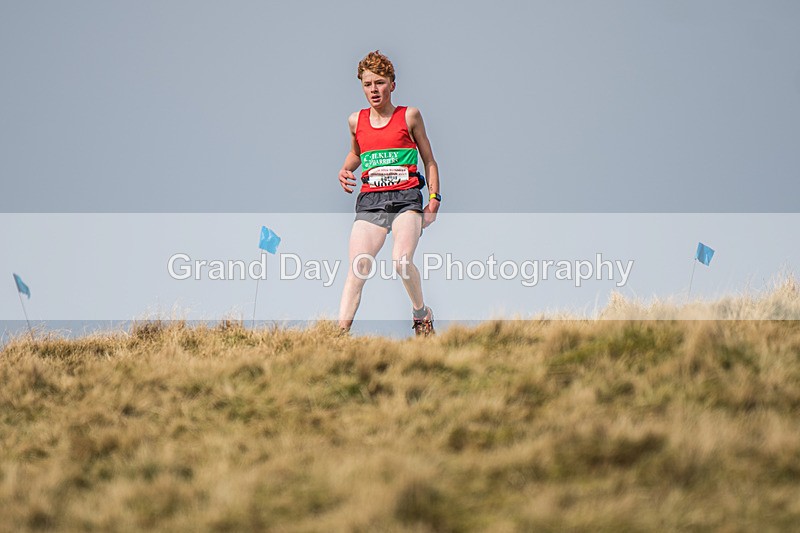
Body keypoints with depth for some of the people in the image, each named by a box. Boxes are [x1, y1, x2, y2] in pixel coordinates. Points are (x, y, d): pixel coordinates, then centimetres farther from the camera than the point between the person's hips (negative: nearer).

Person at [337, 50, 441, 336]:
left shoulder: (409, 116, 5)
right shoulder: (356, 120, 12)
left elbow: (429, 160, 12)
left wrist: (434, 199, 4)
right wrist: (345, 171, 11)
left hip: (406, 197, -3)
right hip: (370, 201, 3)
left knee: (401, 260, -25)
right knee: (356, 271, -14)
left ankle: (421, 312, 3)